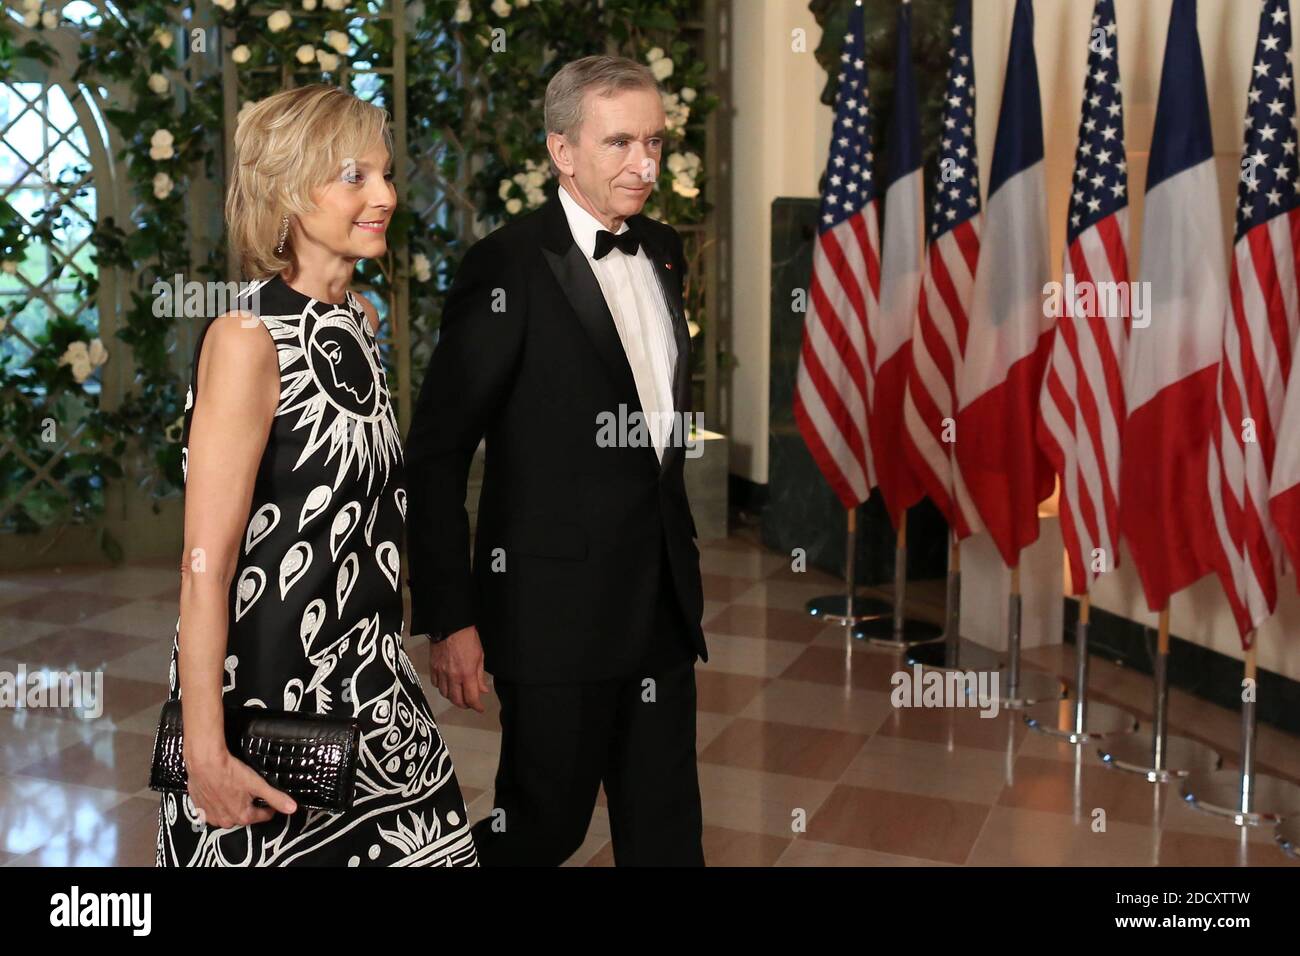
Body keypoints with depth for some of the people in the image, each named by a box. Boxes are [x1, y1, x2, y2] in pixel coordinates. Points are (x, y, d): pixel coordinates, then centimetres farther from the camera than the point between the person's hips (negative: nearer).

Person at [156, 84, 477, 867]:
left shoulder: (361, 318, 6)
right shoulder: (248, 338, -18)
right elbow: (206, 563, -20)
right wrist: (205, 752, -21)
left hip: (371, 679, 7)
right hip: (274, 688, -7)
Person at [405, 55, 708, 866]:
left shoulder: (663, 251, 9)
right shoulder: (507, 267, -13)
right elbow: (436, 453, -12)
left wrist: (680, 560, 17)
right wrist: (447, 618, -14)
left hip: (664, 601, 7)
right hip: (557, 605, -6)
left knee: (667, 831, 13)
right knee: (546, 826, 9)